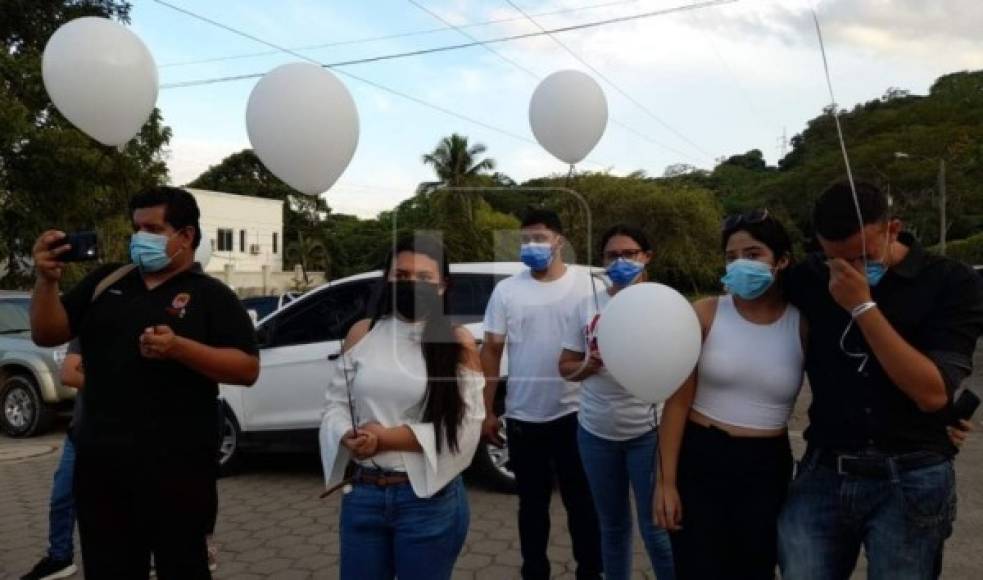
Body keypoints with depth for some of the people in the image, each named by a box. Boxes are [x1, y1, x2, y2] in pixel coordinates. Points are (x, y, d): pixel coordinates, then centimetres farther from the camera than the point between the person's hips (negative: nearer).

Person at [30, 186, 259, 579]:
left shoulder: (210, 295, -1)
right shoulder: (106, 282, 12)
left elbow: (248, 369, -9)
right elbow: (46, 335, 10)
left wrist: (179, 348, -22)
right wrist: (47, 280, -8)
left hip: (175, 466, -4)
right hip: (99, 461, 5)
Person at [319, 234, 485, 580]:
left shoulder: (458, 343, -6)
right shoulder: (362, 334, 4)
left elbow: (467, 427, -11)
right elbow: (336, 403, 6)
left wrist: (389, 437, -16)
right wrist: (348, 437, -16)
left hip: (429, 498, -2)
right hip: (362, 494, 3)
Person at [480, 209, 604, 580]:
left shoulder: (587, 282, -2)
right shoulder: (506, 290, 2)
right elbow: (491, 351, 5)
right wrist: (486, 411, 3)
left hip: (575, 412, -1)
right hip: (523, 416, 2)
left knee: (582, 499, 11)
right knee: (533, 501, 15)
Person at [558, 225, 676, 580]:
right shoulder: (587, 306, 4)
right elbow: (566, 367, 6)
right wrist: (590, 364, -15)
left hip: (647, 430, -3)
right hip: (596, 432, 3)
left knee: (655, 527, 4)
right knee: (612, 525, 19)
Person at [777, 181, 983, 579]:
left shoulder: (951, 283, -7)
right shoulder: (807, 280, 0)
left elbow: (932, 393, -18)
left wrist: (863, 307, -21)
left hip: (911, 480, -2)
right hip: (823, 472, 2)